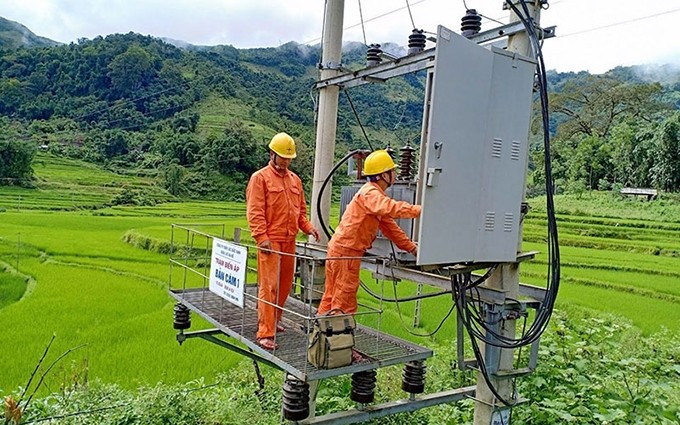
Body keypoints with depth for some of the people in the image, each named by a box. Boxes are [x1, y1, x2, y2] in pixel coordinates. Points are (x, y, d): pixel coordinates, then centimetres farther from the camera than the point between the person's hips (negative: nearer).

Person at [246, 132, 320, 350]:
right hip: (270, 241, -6)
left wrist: (307, 227, 6)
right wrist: (262, 237, -18)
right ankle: (265, 333, -4)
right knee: (269, 286, -8)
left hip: (289, 241, 7)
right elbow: (255, 212, -9)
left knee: (285, 284, 13)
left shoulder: (294, 179, 17)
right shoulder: (260, 178, -2)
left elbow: (301, 210, 23)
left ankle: (273, 320, 31)